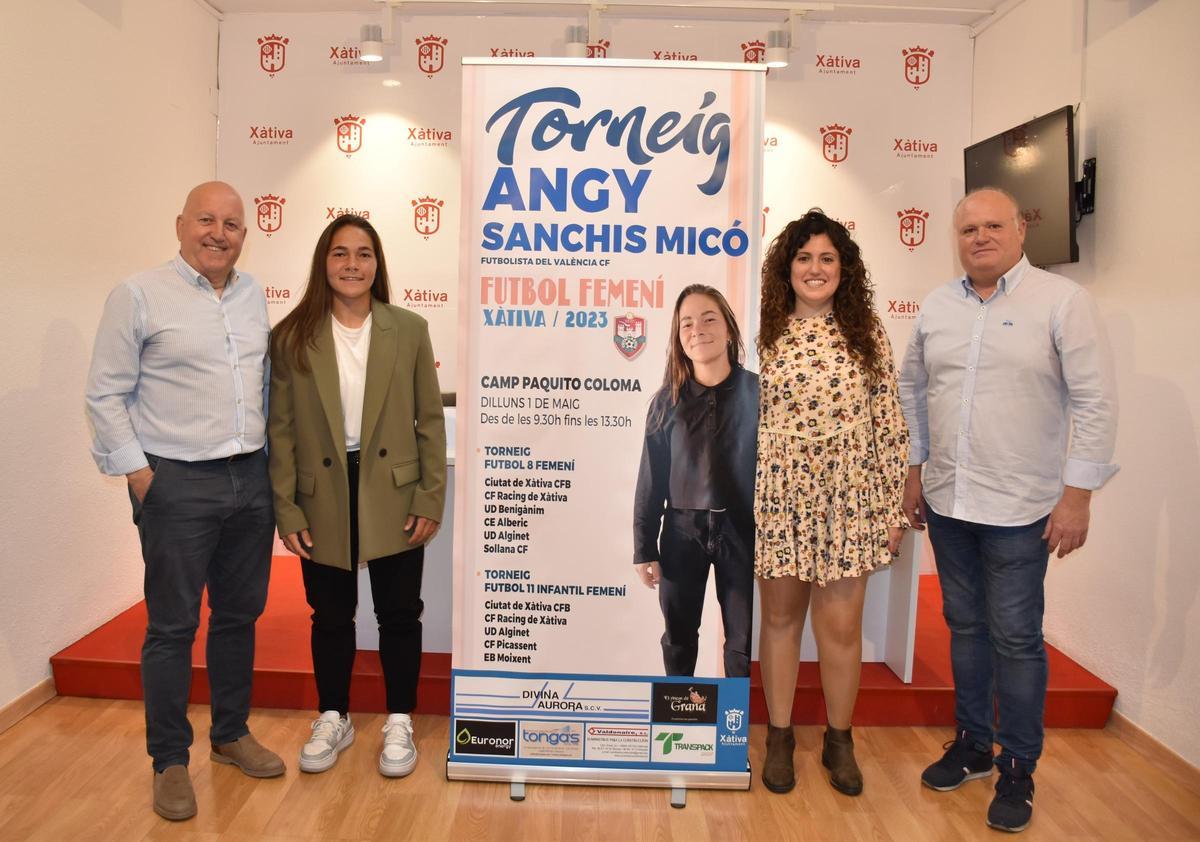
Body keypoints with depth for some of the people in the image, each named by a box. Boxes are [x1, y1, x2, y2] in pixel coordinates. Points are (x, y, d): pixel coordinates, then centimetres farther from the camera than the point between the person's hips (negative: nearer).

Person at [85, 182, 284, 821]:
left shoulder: (253, 295, 11)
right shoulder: (139, 296, -6)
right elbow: (106, 394, -6)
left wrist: (266, 449, 12)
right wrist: (137, 472, -10)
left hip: (250, 479, 5)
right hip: (176, 483, -5)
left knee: (239, 614, 14)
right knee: (172, 625, 3)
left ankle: (231, 733, 32)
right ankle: (170, 761, 19)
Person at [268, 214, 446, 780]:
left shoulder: (408, 330, -1)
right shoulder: (292, 337, -1)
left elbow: (430, 419, -1)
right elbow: (281, 430, 0)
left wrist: (431, 499, -6)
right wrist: (286, 510, -4)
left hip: (393, 498, 0)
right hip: (323, 502, 1)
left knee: (399, 614, 10)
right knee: (330, 616, 15)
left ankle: (399, 723, 29)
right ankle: (333, 719, 36)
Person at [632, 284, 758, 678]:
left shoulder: (757, 392, -4)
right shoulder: (667, 400, 1)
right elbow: (650, 479, 2)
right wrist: (644, 549, 0)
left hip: (740, 531, -1)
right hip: (682, 532, 2)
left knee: (742, 641, 10)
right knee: (679, 636, 15)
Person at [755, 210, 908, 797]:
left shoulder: (867, 335, 3)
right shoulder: (763, 334, 1)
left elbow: (889, 424, 2)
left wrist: (895, 510, 1)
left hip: (846, 503, 0)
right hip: (777, 498, 0)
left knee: (842, 626, 6)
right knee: (780, 616, 12)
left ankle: (839, 740, 29)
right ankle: (779, 737, 30)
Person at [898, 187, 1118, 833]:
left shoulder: (1062, 301, -7)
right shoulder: (937, 305, 7)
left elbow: (1094, 402, -9)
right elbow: (912, 388, 14)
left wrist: (1077, 494, -12)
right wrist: (915, 472, 13)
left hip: (1019, 510, -4)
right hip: (946, 501, 5)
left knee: (1016, 639, 3)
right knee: (965, 626, 16)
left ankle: (1018, 769, 21)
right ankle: (972, 744, 33)